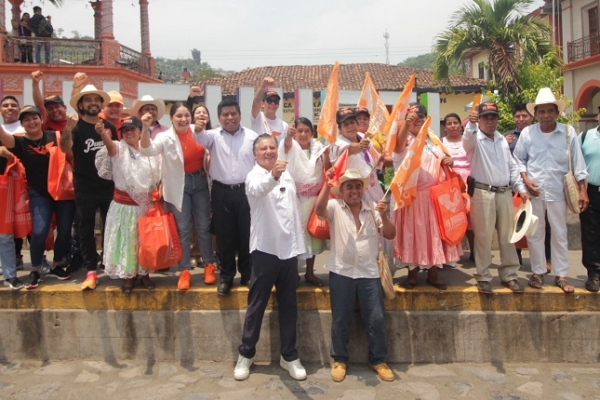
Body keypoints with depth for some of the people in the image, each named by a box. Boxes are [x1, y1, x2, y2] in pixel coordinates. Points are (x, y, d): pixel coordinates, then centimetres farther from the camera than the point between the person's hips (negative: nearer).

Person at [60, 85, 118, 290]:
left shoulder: (109, 126, 6)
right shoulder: (77, 127, -6)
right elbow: (65, 148, -24)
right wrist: (68, 129, -42)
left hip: (108, 185, 3)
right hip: (85, 187, -3)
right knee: (86, 229, 3)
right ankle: (91, 271, 9)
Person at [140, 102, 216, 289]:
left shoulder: (198, 131, -2)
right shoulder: (166, 137, -11)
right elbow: (147, 150, -29)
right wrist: (146, 129, -42)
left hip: (200, 181, 3)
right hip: (178, 185, -2)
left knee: (203, 226, 10)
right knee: (182, 229, 5)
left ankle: (209, 265, 24)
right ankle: (184, 271, 15)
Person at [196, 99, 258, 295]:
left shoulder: (252, 136, 4)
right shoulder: (214, 136, 4)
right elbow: (203, 137, -18)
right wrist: (198, 130, -42)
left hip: (246, 191, 0)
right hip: (221, 192, 0)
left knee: (246, 234, 8)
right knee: (224, 235, 7)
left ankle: (247, 274, 24)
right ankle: (226, 276, 21)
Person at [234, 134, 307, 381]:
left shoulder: (287, 175, 12)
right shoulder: (254, 176, -8)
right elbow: (257, 189, -35)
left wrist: (299, 242, 17)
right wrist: (272, 175, -55)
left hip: (289, 248, 5)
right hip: (265, 249, -5)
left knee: (289, 305, 11)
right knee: (257, 304, 4)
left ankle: (289, 356, 23)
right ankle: (246, 354, 20)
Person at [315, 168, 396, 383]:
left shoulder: (373, 208, 7)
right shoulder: (335, 207, -1)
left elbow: (390, 235, 2)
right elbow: (319, 210, -23)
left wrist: (384, 216, -15)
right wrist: (327, 184, -30)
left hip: (369, 272, 2)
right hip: (341, 272, -2)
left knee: (376, 318, 4)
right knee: (340, 319, 6)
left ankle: (378, 360, 23)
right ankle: (339, 360, 24)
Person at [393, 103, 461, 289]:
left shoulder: (433, 140, 13)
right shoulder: (404, 140, -5)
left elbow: (445, 158, 22)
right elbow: (398, 145, -30)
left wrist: (450, 160, -3)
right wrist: (407, 124, -47)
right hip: (412, 195, -5)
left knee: (434, 233, 9)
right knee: (413, 233, 3)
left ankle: (433, 273, 20)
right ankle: (412, 272, 17)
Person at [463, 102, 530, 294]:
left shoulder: (502, 140, 15)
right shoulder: (475, 139, -2)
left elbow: (512, 166, 17)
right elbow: (467, 138, -28)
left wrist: (521, 188, 9)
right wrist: (471, 124, -48)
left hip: (505, 193, 6)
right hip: (483, 193, -5)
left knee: (507, 236, 10)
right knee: (483, 237, -1)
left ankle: (509, 275, 21)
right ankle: (483, 277, 8)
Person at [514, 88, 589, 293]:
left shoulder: (568, 131, -1)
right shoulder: (527, 132, -1)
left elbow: (577, 161, 1)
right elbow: (518, 159, 7)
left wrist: (582, 190, -1)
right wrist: (526, 180, -7)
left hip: (558, 190, 0)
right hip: (534, 190, 0)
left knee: (560, 234, 7)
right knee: (534, 233, 8)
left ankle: (561, 275, 20)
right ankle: (538, 272, 22)